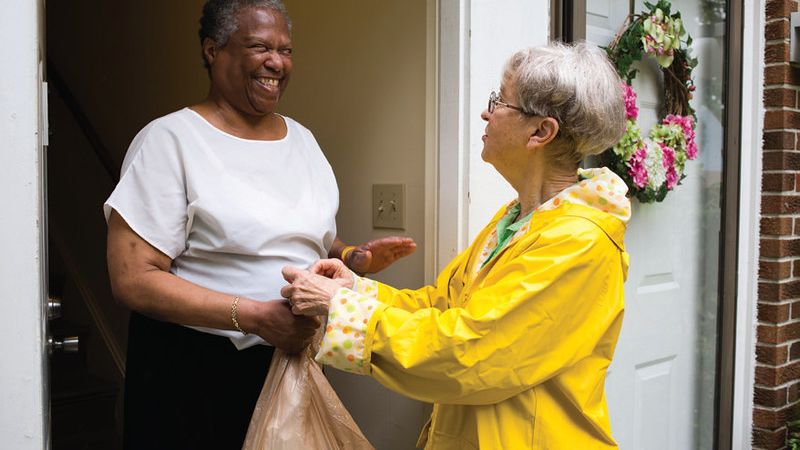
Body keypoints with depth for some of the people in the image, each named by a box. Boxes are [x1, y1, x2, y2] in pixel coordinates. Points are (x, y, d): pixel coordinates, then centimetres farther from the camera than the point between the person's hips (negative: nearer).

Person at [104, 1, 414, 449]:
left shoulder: (303, 139, 8)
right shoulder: (169, 140, -12)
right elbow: (134, 279, -17)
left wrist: (353, 258, -3)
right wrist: (255, 316, -25)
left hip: (293, 360, 6)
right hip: (195, 371, -5)